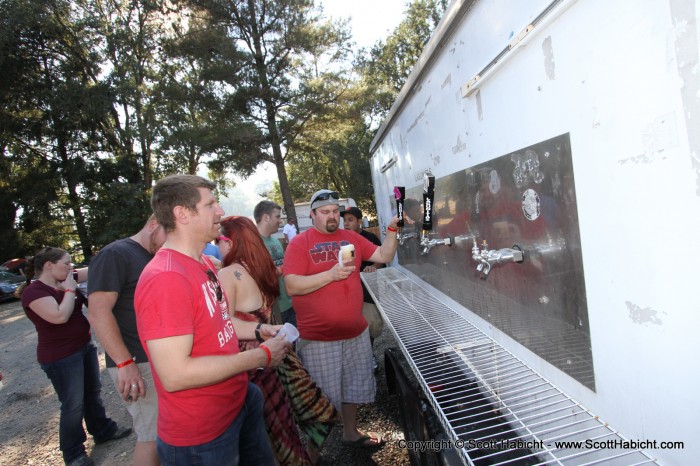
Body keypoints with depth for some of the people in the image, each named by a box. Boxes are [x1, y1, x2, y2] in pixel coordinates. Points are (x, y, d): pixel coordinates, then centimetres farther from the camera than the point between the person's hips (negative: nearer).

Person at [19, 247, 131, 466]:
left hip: (84, 346, 8)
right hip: (61, 357, -8)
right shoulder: (34, 291, -19)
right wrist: (70, 289, -21)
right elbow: (60, 316, -30)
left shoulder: (62, 281, 3)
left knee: (93, 392, 20)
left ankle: (103, 430, 37)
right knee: (73, 404, 3)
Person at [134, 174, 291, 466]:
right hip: (201, 435, -8)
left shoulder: (204, 262, 3)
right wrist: (261, 356, -24)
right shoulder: (165, 278, -28)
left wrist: (257, 330, 1)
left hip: (240, 400, 9)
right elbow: (175, 374, -31)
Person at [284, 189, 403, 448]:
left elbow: (384, 256, 8)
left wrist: (392, 230, -5)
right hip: (318, 339, -5)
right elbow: (292, 286, -18)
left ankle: (351, 433, 46)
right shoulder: (300, 243, -9)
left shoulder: (351, 238, 6)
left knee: (353, 388, 23)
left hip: (356, 332, 6)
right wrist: (331, 274, -25)